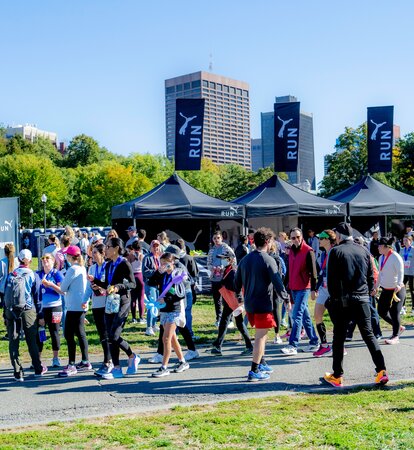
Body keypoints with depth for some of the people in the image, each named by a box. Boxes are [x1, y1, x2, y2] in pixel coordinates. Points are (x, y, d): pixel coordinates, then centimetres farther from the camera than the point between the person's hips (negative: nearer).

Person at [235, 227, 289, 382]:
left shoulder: (245, 259, 8)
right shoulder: (268, 260, -13)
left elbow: (237, 282, 14)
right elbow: (277, 282, -17)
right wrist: (286, 298, -6)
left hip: (249, 304, 7)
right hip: (263, 304, -7)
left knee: (261, 334, 22)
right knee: (260, 336, -1)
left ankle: (262, 364, 31)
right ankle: (254, 372, 0)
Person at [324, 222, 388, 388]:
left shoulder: (336, 251, -6)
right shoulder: (363, 251, 8)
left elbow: (331, 278, -8)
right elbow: (371, 276, 12)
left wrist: (333, 297, 3)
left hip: (342, 300, -4)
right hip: (362, 299, 4)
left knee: (339, 337, 5)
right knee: (369, 334, 9)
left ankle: (337, 376, 11)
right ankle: (381, 370, 0)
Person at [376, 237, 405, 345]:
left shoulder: (395, 257, -15)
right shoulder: (381, 257, 8)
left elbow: (400, 273, -22)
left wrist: (398, 285, -36)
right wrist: (376, 286, 21)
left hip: (397, 290, -8)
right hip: (385, 290, 8)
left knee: (394, 313, -5)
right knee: (382, 312, 6)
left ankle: (395, 337, 10)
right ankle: (399, 327, 27)